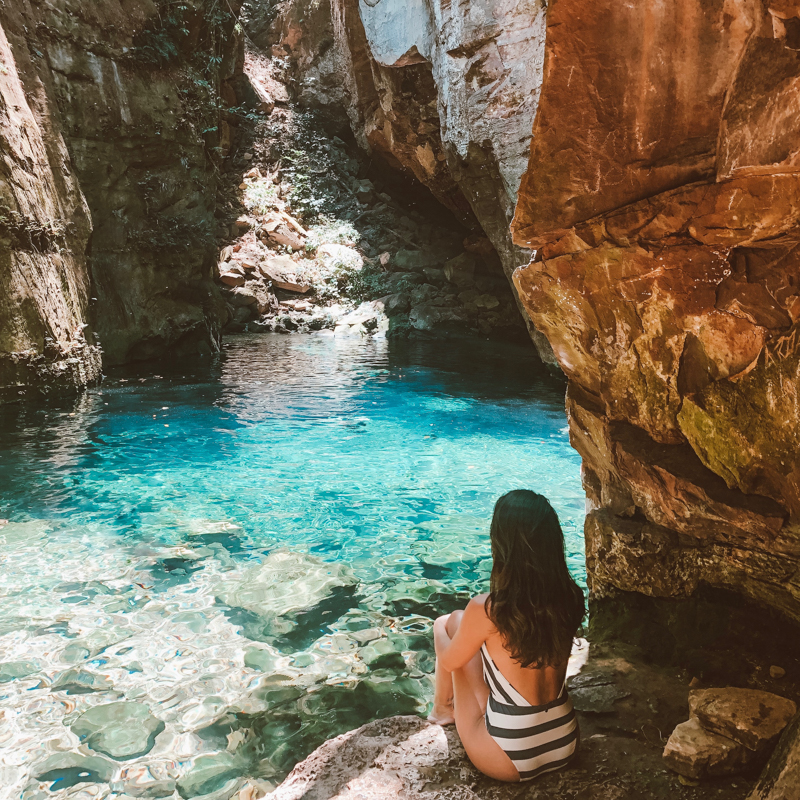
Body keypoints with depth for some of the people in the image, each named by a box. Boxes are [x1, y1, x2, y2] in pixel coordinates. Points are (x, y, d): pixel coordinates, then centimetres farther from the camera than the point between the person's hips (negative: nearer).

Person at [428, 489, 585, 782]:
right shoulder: (571, 598, -11)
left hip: (508, 761, -5)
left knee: (447, 624, 10)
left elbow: (449, 662, -5)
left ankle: (442, 708, 35)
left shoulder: (485, 611, -24)